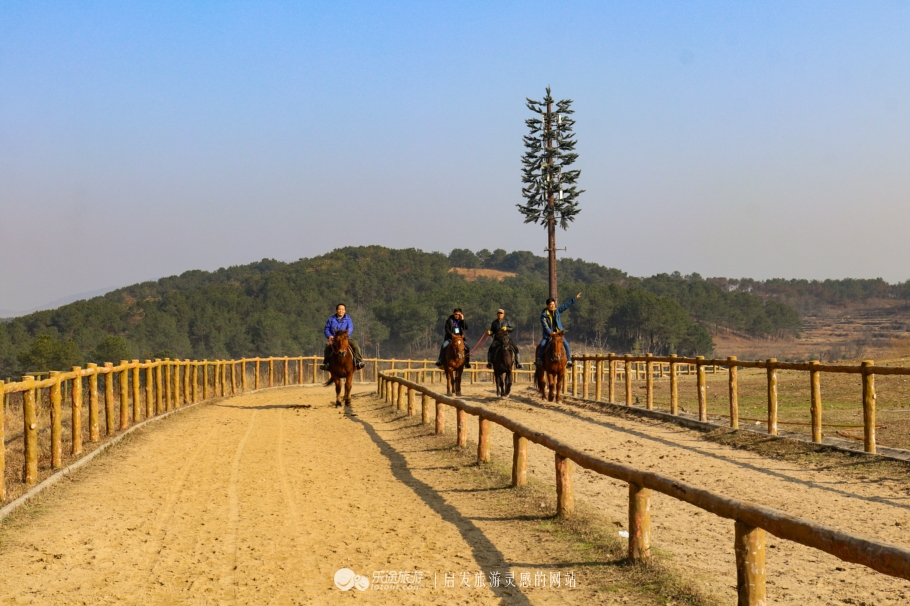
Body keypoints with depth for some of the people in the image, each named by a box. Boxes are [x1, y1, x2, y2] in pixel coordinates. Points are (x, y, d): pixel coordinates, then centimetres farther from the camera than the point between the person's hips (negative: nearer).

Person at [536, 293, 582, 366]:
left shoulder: (557, 310, 5)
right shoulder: (544, 314, -8)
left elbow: (566, 305, 7)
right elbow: (545, 325, -15)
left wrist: (575, 299, 6)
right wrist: (550, 332, -28)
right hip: (548, 334, -3)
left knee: (566, 344, -13)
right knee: (542, 345, -23)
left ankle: (569, 359, -4)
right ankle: (539, 360, -10)